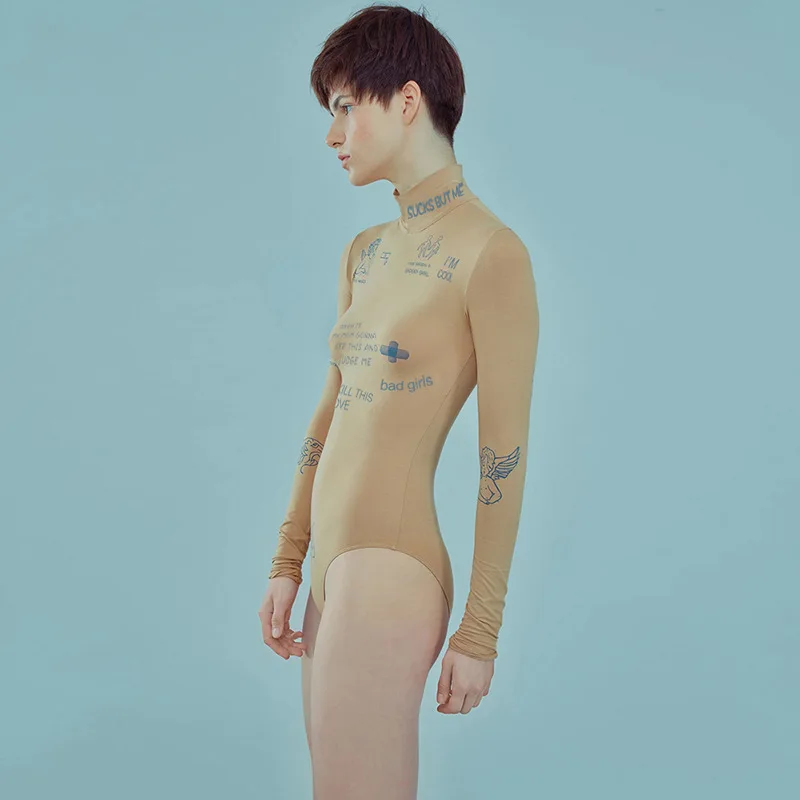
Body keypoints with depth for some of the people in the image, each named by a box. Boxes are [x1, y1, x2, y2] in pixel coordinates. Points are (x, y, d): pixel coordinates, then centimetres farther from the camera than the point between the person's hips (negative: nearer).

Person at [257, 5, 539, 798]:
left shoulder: (491, 254, -11)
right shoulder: (364, 254, 13)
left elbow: (504, 456, -11)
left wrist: (480, 634, -9)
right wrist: (288, 563, 14)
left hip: (391, 573, -8)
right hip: (334, 563, 8)